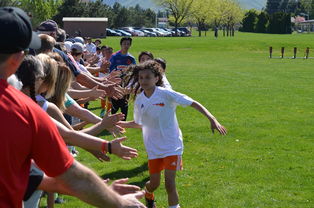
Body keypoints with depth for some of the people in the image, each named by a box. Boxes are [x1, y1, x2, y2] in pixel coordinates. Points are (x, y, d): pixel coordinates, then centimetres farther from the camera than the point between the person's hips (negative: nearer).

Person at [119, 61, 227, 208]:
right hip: (153, 148, 4)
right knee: (154, 183, 10)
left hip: (172, 146, -4)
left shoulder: (166, 94, -15)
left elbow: (193, 103, -16)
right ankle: (148, 195, 45)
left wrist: (212, 119, -25)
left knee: (170, 184, -14)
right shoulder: (139, 100, 0)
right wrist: (119, 123, 8)